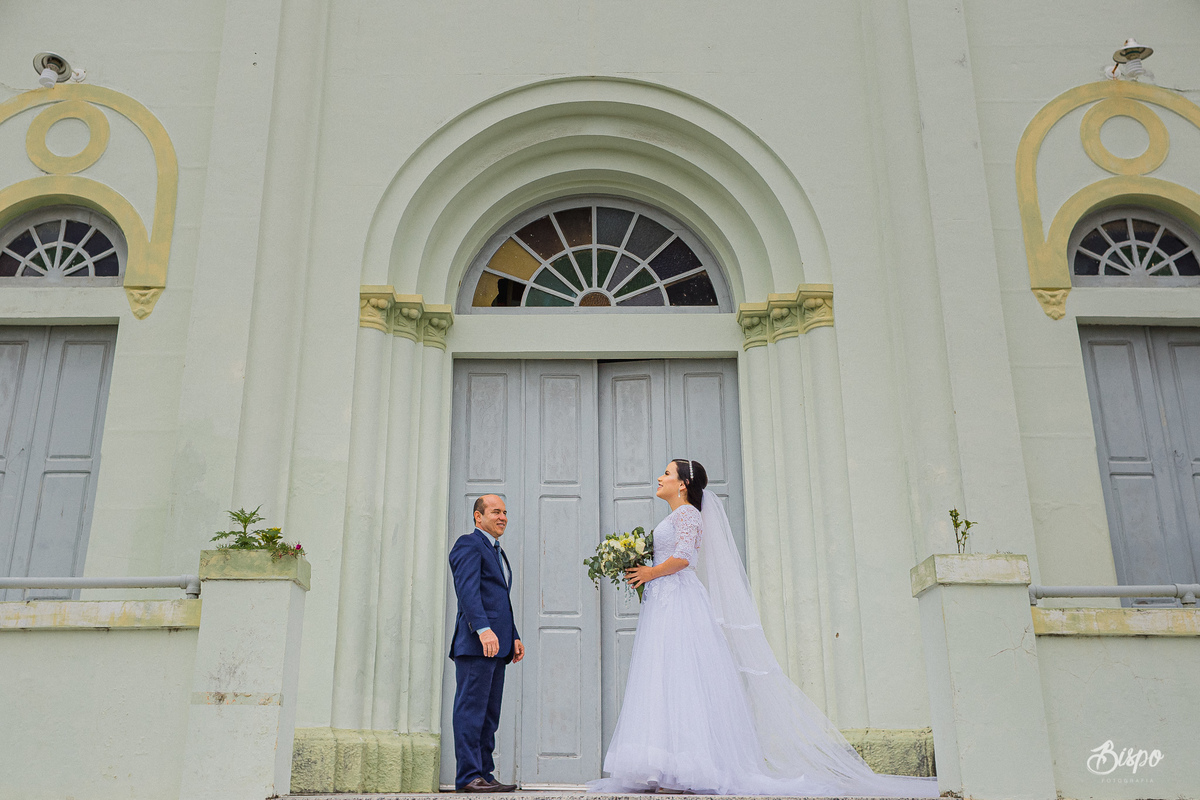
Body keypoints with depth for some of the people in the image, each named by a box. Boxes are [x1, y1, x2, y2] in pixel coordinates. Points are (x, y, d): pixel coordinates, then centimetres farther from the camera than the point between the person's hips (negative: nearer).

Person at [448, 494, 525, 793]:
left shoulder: (497, 552, 26)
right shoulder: (469, 544, -4)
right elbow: (468, 590, -17)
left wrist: (514, 636, 19)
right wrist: (484, 629, -27)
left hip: (496, 645, 9)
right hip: (475, 644, -9)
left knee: (489, 714, 9)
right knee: (471, 710, -8)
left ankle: (484, 774, 13)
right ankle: (469, 776, -6)